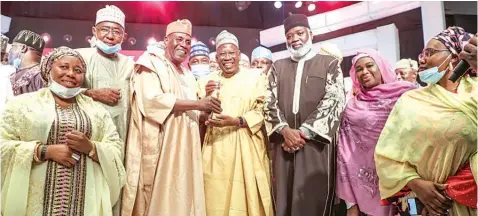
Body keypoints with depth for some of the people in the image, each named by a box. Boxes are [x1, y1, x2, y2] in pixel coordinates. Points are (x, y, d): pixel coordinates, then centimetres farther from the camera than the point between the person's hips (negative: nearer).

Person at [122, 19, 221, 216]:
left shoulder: (186, 73, 20)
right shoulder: (152, 64, -2)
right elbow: (152, 100, -20)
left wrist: (206, 110, 4)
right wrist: (198, 103, -19)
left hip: (184, 148, 7)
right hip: (158, 145, -7)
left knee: (182, 195, 7)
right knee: (158, 198, -3)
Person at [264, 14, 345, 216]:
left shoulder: (329, 63, 7)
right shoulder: (278, 66, 16)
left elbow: (333, 101, -5)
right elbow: (270, 102, 7)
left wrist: (304, 131, -12)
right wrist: (285, 130, -10)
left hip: (316, 142, -3)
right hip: (284, 142, 3)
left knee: (313, 198, 0)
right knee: (285, 198, 7)